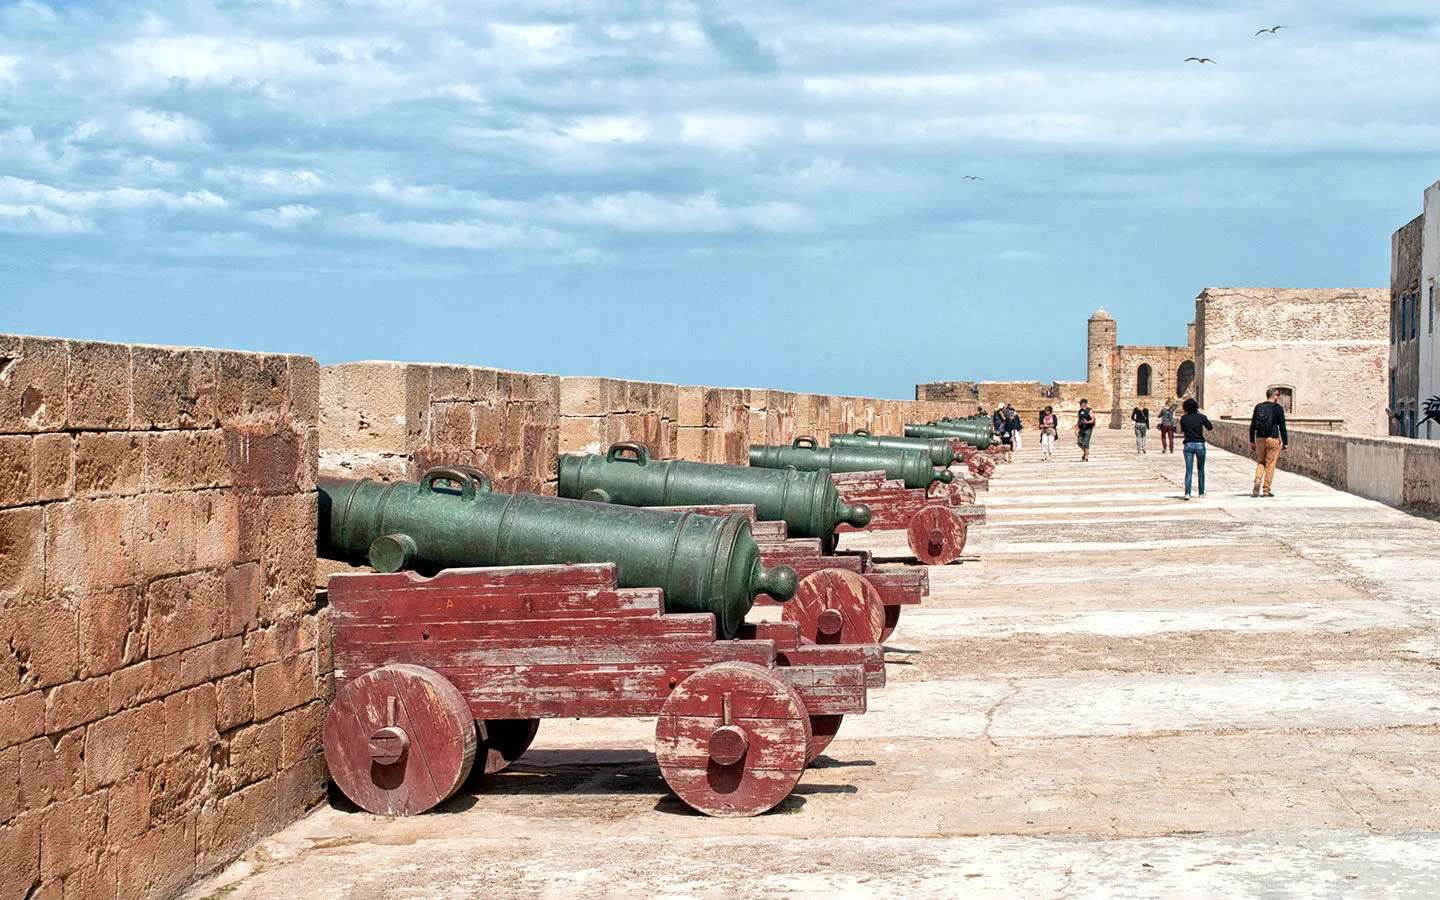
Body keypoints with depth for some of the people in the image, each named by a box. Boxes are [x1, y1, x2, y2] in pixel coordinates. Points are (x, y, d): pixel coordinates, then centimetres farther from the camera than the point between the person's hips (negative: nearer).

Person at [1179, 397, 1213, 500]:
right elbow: (1210, 427, 12)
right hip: (1200, 444, 0)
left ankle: (1187, 493, -12)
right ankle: (1201, 492, 20)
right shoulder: (1201, 417, -5)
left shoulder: (1183, 418, -3)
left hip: (1188, 445, 0)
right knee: (1201, 469, 14)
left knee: (1188, 469, 1)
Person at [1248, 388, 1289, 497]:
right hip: (1273, 439, -4)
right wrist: (1285, 443, 1)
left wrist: (1252, 442, 14)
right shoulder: (1278, 408, -4)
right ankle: (1266, 490, 3)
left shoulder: (1258, 407, 8)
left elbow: (1252, 426, 9)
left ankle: (1257, 481, -8)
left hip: (1260, 439, 4)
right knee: (1270, 464, 3)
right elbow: (1282, 427, -5)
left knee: (1260, 462, 17)